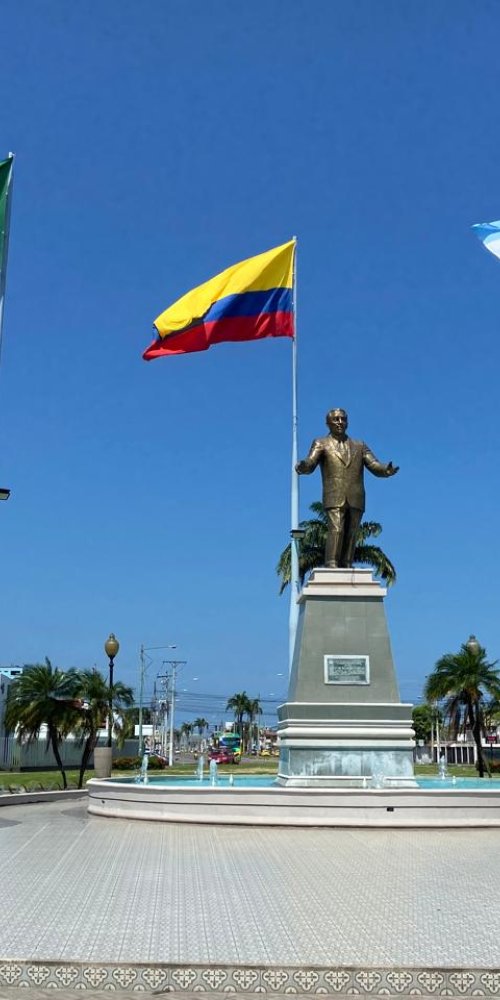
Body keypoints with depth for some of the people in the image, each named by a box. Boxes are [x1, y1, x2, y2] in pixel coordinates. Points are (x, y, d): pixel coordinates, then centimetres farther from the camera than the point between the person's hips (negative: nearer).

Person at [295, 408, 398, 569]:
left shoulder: (359, 446, 22)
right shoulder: (321, 444, 14)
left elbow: (375, 466, 10)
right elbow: (310, 464, -2)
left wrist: (387, 470, -13)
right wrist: (301, 467, -27)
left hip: (355, 499, 3)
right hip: (334, 497, -3)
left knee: (351, 534, -3)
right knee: (336, 529, -17)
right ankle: (331, 565, -21)